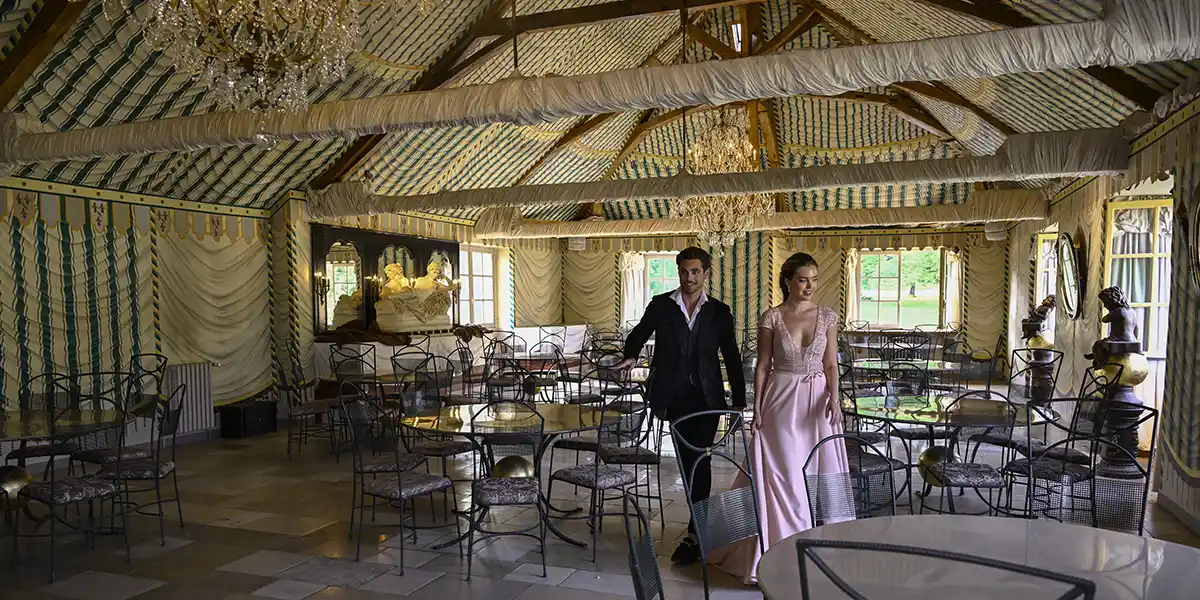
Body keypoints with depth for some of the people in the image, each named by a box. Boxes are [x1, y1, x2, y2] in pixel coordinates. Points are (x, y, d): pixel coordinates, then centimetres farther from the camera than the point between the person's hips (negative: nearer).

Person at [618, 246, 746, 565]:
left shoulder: (719, 311, 5)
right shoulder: (660, 305, 4)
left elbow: (732, 358, 7)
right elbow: (638, 335, 12)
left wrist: (739, 402, 5)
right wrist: (631, 356, -10)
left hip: (707, 397, 0)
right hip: (673, 396, 0)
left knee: (698, 461, -1)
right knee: (689, 461, 7)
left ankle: (694, 534, 9)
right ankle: (701, 525, 24)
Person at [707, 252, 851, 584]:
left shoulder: (827, 316, 2)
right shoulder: (771, 318, -4)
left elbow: (831, 364, 3)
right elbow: (762, 366, -1)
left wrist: (833, 396, -13)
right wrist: (757, 409, -4)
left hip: (818, 401, 2)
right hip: (782, 401, -2)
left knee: (821, 471, 5)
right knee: (784, 474, 3)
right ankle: (788, 545, 16)